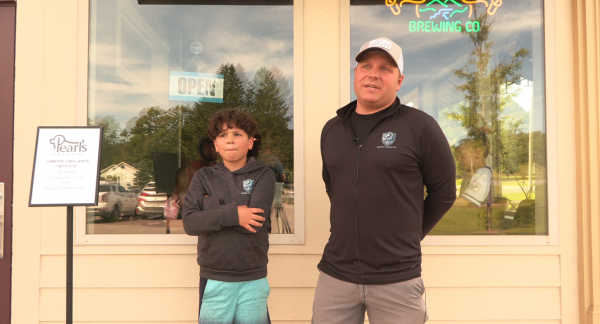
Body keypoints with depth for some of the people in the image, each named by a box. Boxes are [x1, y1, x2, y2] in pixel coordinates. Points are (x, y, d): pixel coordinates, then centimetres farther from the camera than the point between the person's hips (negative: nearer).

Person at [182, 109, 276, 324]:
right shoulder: (204, 177, 5)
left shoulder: (263, 175, 0)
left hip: (253, 279, -1)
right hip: (214, 279, 1)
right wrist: (232, 214, -17)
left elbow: (255, 221, -14)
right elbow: (189, 223, -7)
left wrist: (211, 207, -9)